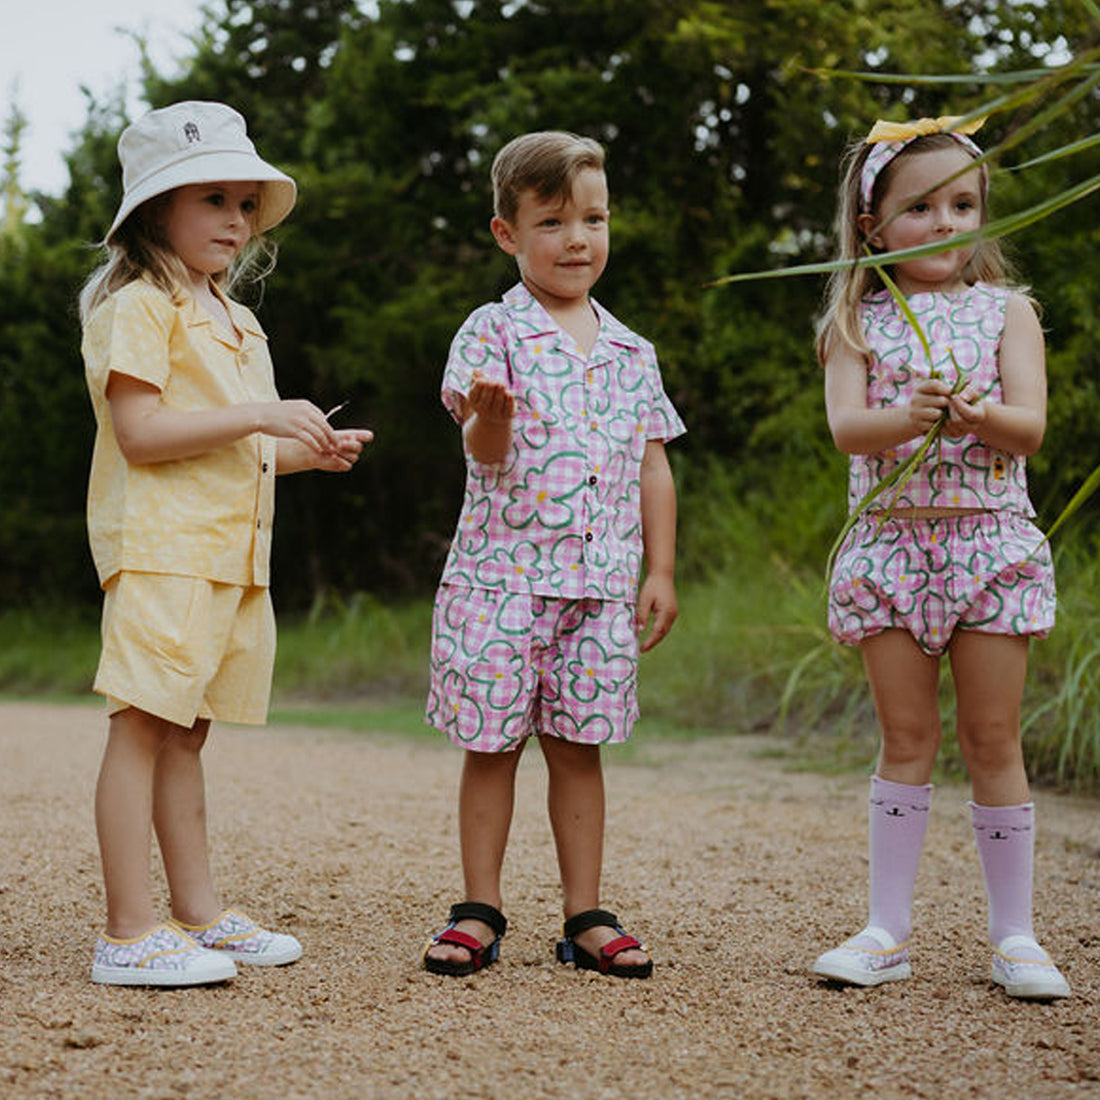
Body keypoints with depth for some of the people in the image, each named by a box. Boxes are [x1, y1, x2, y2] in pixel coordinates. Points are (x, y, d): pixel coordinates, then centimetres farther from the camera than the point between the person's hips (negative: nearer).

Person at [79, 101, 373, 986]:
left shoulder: (234, 322, 23)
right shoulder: (138, 306, -5)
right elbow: (141, 433, -16)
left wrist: (310, 452, 12)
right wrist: (260, 418, -17)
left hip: (232, 550, 9)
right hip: (160, 547, -9)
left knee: (185, 733, 12)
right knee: (143, 727, -10)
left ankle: (199, 914, 16)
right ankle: (129, 934, -9)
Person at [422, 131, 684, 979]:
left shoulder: (630, 352, 11)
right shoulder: (493, 331, -2)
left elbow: (653, 466, 13)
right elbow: (486, 453, -12)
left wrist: (659, 571, 7)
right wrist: (491, 416, -35)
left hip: (600, 582, 3)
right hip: (502, 573, -3)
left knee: (579, 744, 8)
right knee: (492, 744, 2)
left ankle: (586, 916, 14)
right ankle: (480, 914, 12)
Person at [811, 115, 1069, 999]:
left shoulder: (1007, 311, 6)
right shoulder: (858, 322, 6)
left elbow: (1030, 427, -5)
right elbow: (846, 427, -9)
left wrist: (978, 415, -25)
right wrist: (908, 417, -29)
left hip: (991, 538, 0)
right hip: (892, 543, 1)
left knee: (993, 739, 2)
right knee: (907, 738, 4)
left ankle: (1014, 934, 11)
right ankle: (888, 931, 12)